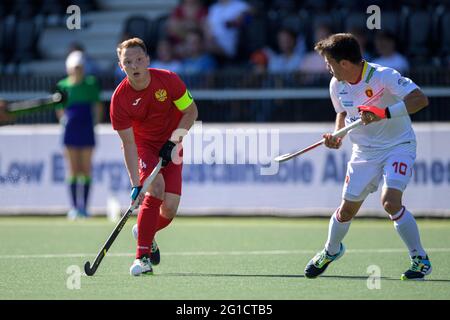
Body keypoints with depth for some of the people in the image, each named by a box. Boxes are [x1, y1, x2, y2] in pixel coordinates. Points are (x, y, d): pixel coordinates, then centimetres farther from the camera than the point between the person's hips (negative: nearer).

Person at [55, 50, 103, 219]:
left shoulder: (91, 84, 3)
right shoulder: (63, 86, 3)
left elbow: (97, 106, 9)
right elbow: (59, 109, 12)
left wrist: (95, 122, 2)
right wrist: (64, 121, 0)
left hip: (87, 131, 0)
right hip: (70, 133, 0)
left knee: (86, 170, 0)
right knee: (73, 170, 0)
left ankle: (83, 206, 5)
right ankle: (74, 207, 4)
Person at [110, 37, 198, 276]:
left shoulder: (168, 80, -18)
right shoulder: (119, 99, -21)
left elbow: (191, 111, -5)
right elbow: (129, 144, -19)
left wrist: (173, 141, -16)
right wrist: (135, 184, -26)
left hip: (171, 147, 2)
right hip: (143, 147, -2)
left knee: (169, 209, -10)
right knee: (156, 186, -30)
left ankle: (144, 232, 26)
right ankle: (143, 256, -24)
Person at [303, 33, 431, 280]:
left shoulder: (383, 76, -23)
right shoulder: (337, 85, -3)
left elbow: (420, 99, -31)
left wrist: (384, 114, -40)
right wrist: (337, 136, -3)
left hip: (398, 146, -6)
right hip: (364, 153, 6)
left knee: (390, 201, -26)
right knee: (347, 210, 8)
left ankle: (420, 260, -10)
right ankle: (331, 251, 40)